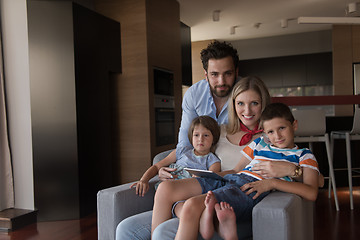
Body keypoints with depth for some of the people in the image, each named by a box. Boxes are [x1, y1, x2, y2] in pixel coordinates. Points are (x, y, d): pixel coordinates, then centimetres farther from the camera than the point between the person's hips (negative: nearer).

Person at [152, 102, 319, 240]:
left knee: (192, 205, -32)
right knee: (166, 188, -13)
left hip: (251, 191, -6)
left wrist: (272, 182, -13)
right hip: (227, 180, 7)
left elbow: (311, 193, -3)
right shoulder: (259, 143, 27)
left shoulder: (303, 156, 12)